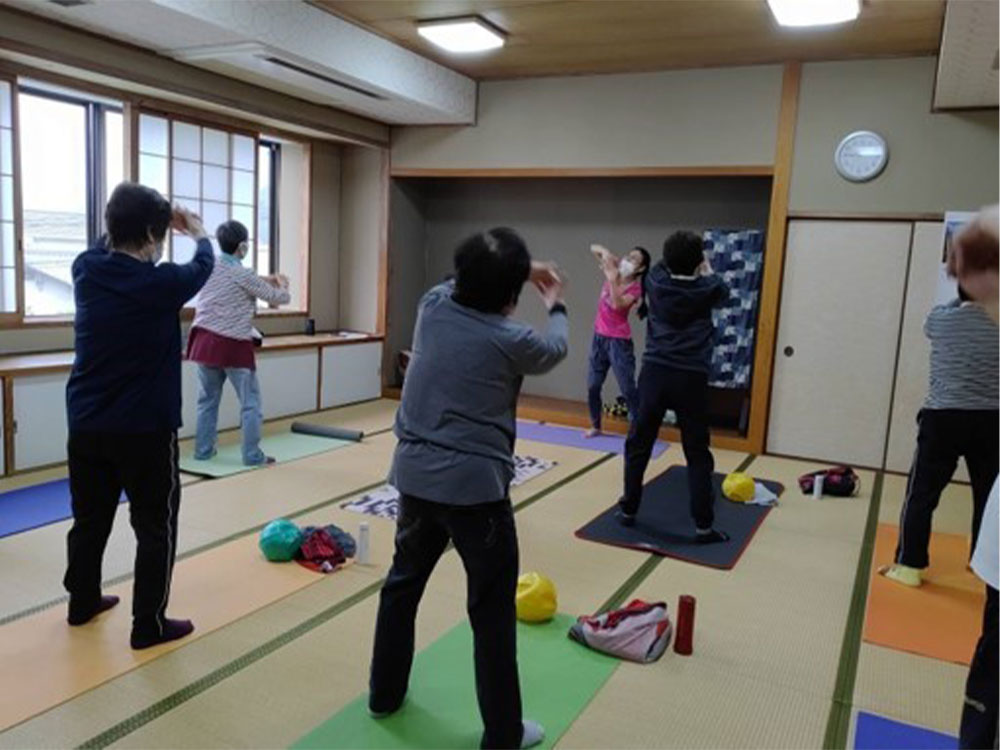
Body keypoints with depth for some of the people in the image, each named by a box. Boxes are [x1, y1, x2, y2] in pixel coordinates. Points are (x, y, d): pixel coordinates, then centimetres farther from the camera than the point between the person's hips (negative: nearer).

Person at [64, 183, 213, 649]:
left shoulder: (86, 270, -1)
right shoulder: (159, 283, -16)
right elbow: (202, 268, 6)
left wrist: (127, 221, 26)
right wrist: (199, 234, 25)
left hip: (86, 425, 7)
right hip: (144, 428, -6)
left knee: (89, 518, 20)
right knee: (155, 526, 6)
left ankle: (82, 602, 38)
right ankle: (149, 624, 12)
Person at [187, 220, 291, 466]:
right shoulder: (243, 275, -12)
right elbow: (280, 298, -3)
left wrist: (264, 280, 26)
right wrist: (282, 285, 19)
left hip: (204, 341, 6)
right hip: (233, 345, -6)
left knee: (207, 399, 16)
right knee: (250, 402, 4)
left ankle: (203, 449, 22)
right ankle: (252, 455, 6)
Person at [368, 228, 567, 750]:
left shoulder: (432, 305, 1)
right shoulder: (510, 340, -12)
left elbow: (460, 282, 26)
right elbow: (555, 350, 11)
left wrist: (521, 272, 29)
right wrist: (556, 306, 30)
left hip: (415, 477, 6)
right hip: (476, 487, -6)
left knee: (403, 583, 24)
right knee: (492, 612, 7)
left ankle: (384, 694, 39)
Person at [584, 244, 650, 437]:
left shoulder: (635, 289, -11)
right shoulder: (614, 271, 2)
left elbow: (617, 304, -28)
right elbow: (594, 248, 7)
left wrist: (612, 279, -31)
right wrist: (606, 253, -13)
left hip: (619, 341, -6)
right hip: (599, 337, 6)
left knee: (627, 389, -4)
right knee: (592, 386, 11)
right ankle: (595, 425, 26)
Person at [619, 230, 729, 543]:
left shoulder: (656, 282, 3)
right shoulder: (707, 290, 1)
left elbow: (661, 268, 29)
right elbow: (723, 290, 27)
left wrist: (676, 258, 42)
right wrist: (707, 270, 42)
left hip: (655, 372, 2)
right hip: (691, 377, -1)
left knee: (638, 445, 14)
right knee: (698, 455, 5)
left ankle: (628, 511, 23)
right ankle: (704, 526, 9)